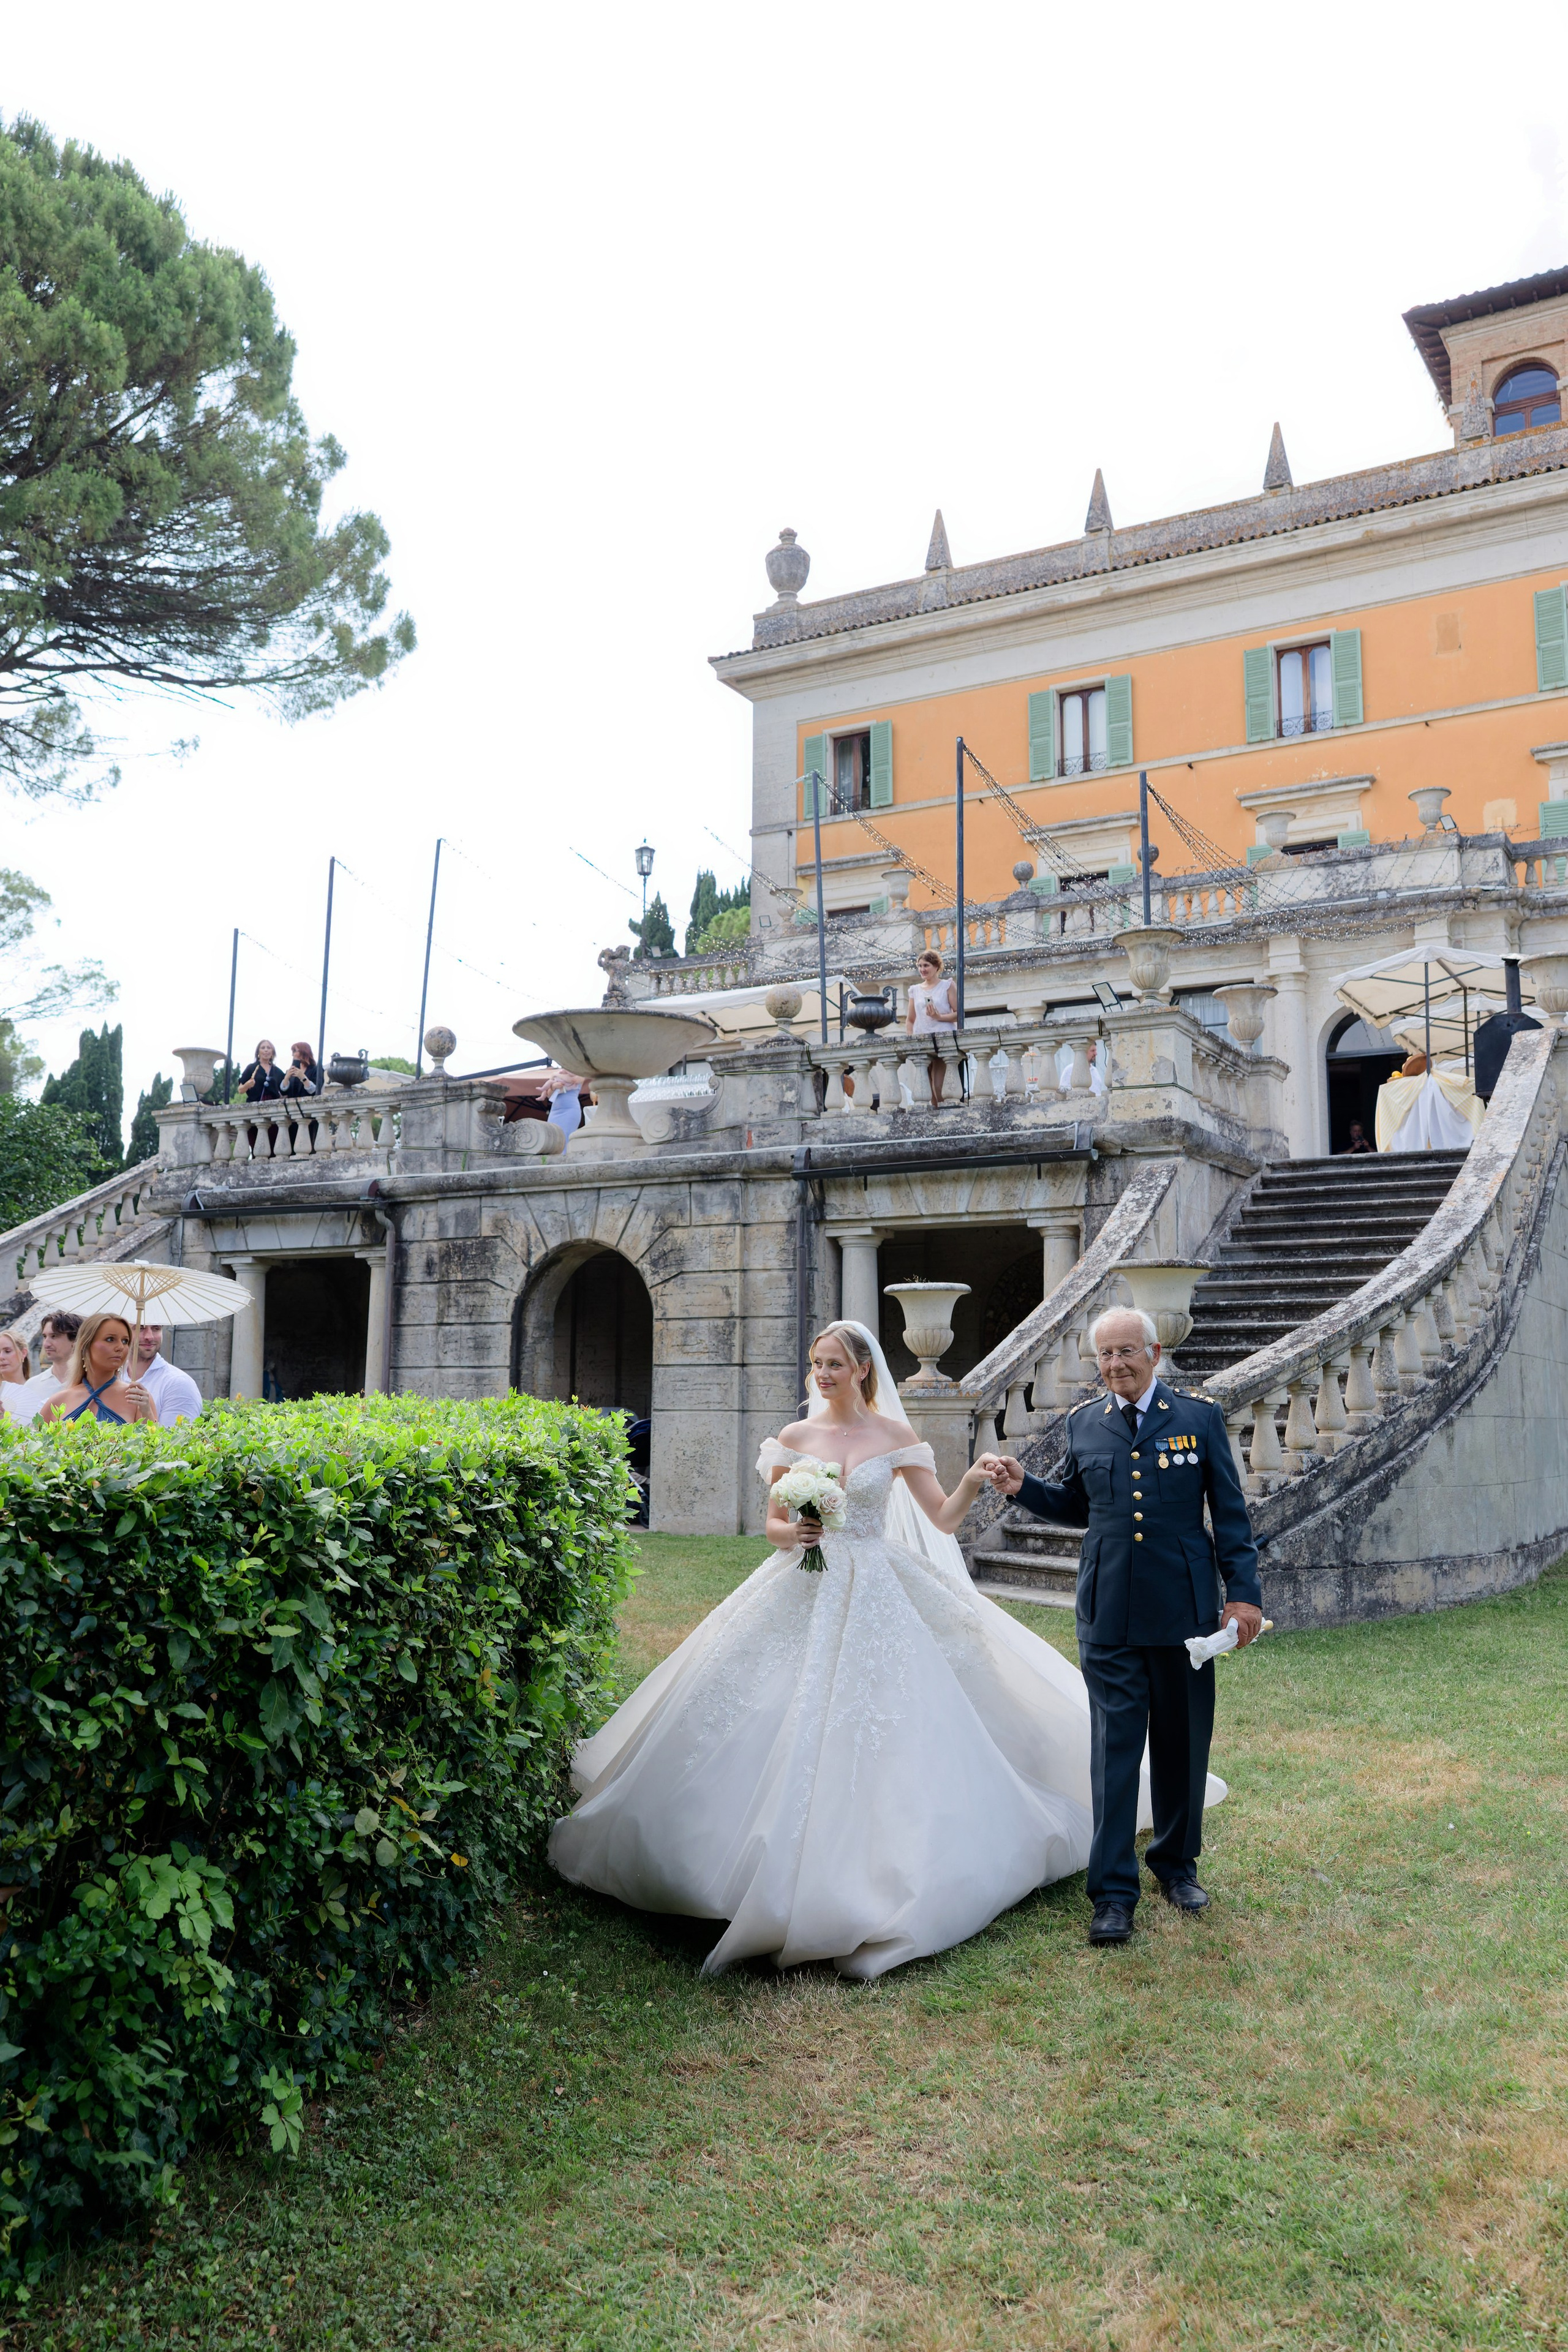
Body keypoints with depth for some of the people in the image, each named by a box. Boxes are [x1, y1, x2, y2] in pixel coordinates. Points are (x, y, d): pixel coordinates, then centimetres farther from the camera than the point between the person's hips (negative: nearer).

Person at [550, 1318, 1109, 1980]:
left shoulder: (895, 1437, 1)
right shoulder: (794, 1439, 5)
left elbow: (943, 1519, -1)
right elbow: (772, 1524, 10)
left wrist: (972, 1483, -19)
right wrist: (791, 1533, -12)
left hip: (876, 1598, -1)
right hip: (802, 1595, 2)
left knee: (877, 1732, -6)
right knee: (789, 1726, -3)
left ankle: (874, 1869, 9)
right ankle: (786, 1867, 13)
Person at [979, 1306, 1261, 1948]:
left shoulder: (1200, 1417, 0)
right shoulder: (1083, 1422, 5)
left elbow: (1230, 1512, 2)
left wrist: (1243, 1592, -2)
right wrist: (1022, 1486, -2)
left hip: (1184, 1610, 0)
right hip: (1109, 1616, 0)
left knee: (1182, 1745, 14)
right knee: (1115, 1748, 0)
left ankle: (1177, 1863, 34)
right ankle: (1113, 1893, 8)